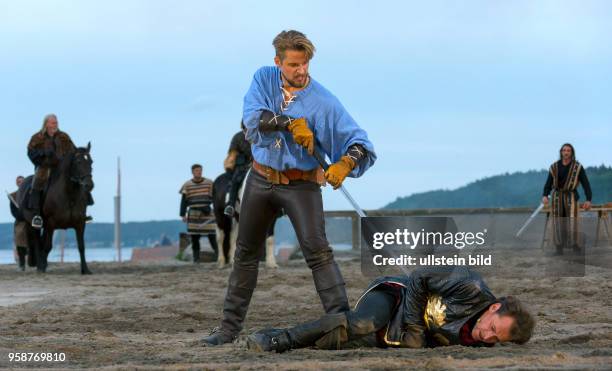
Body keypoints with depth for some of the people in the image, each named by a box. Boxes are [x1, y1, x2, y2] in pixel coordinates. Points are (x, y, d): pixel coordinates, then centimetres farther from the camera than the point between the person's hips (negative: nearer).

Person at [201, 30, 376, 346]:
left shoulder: (323, 101, -14)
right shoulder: (264, 79, -4)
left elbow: (359, 142, -19)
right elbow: (252, 116, -21)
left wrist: (344, 164, -39)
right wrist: (290, 123, -34)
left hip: (301, 185, -4)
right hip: (261, 179, 4)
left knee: (317, 251, -18)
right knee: (245, 253, 12)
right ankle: (230, 327, 24)